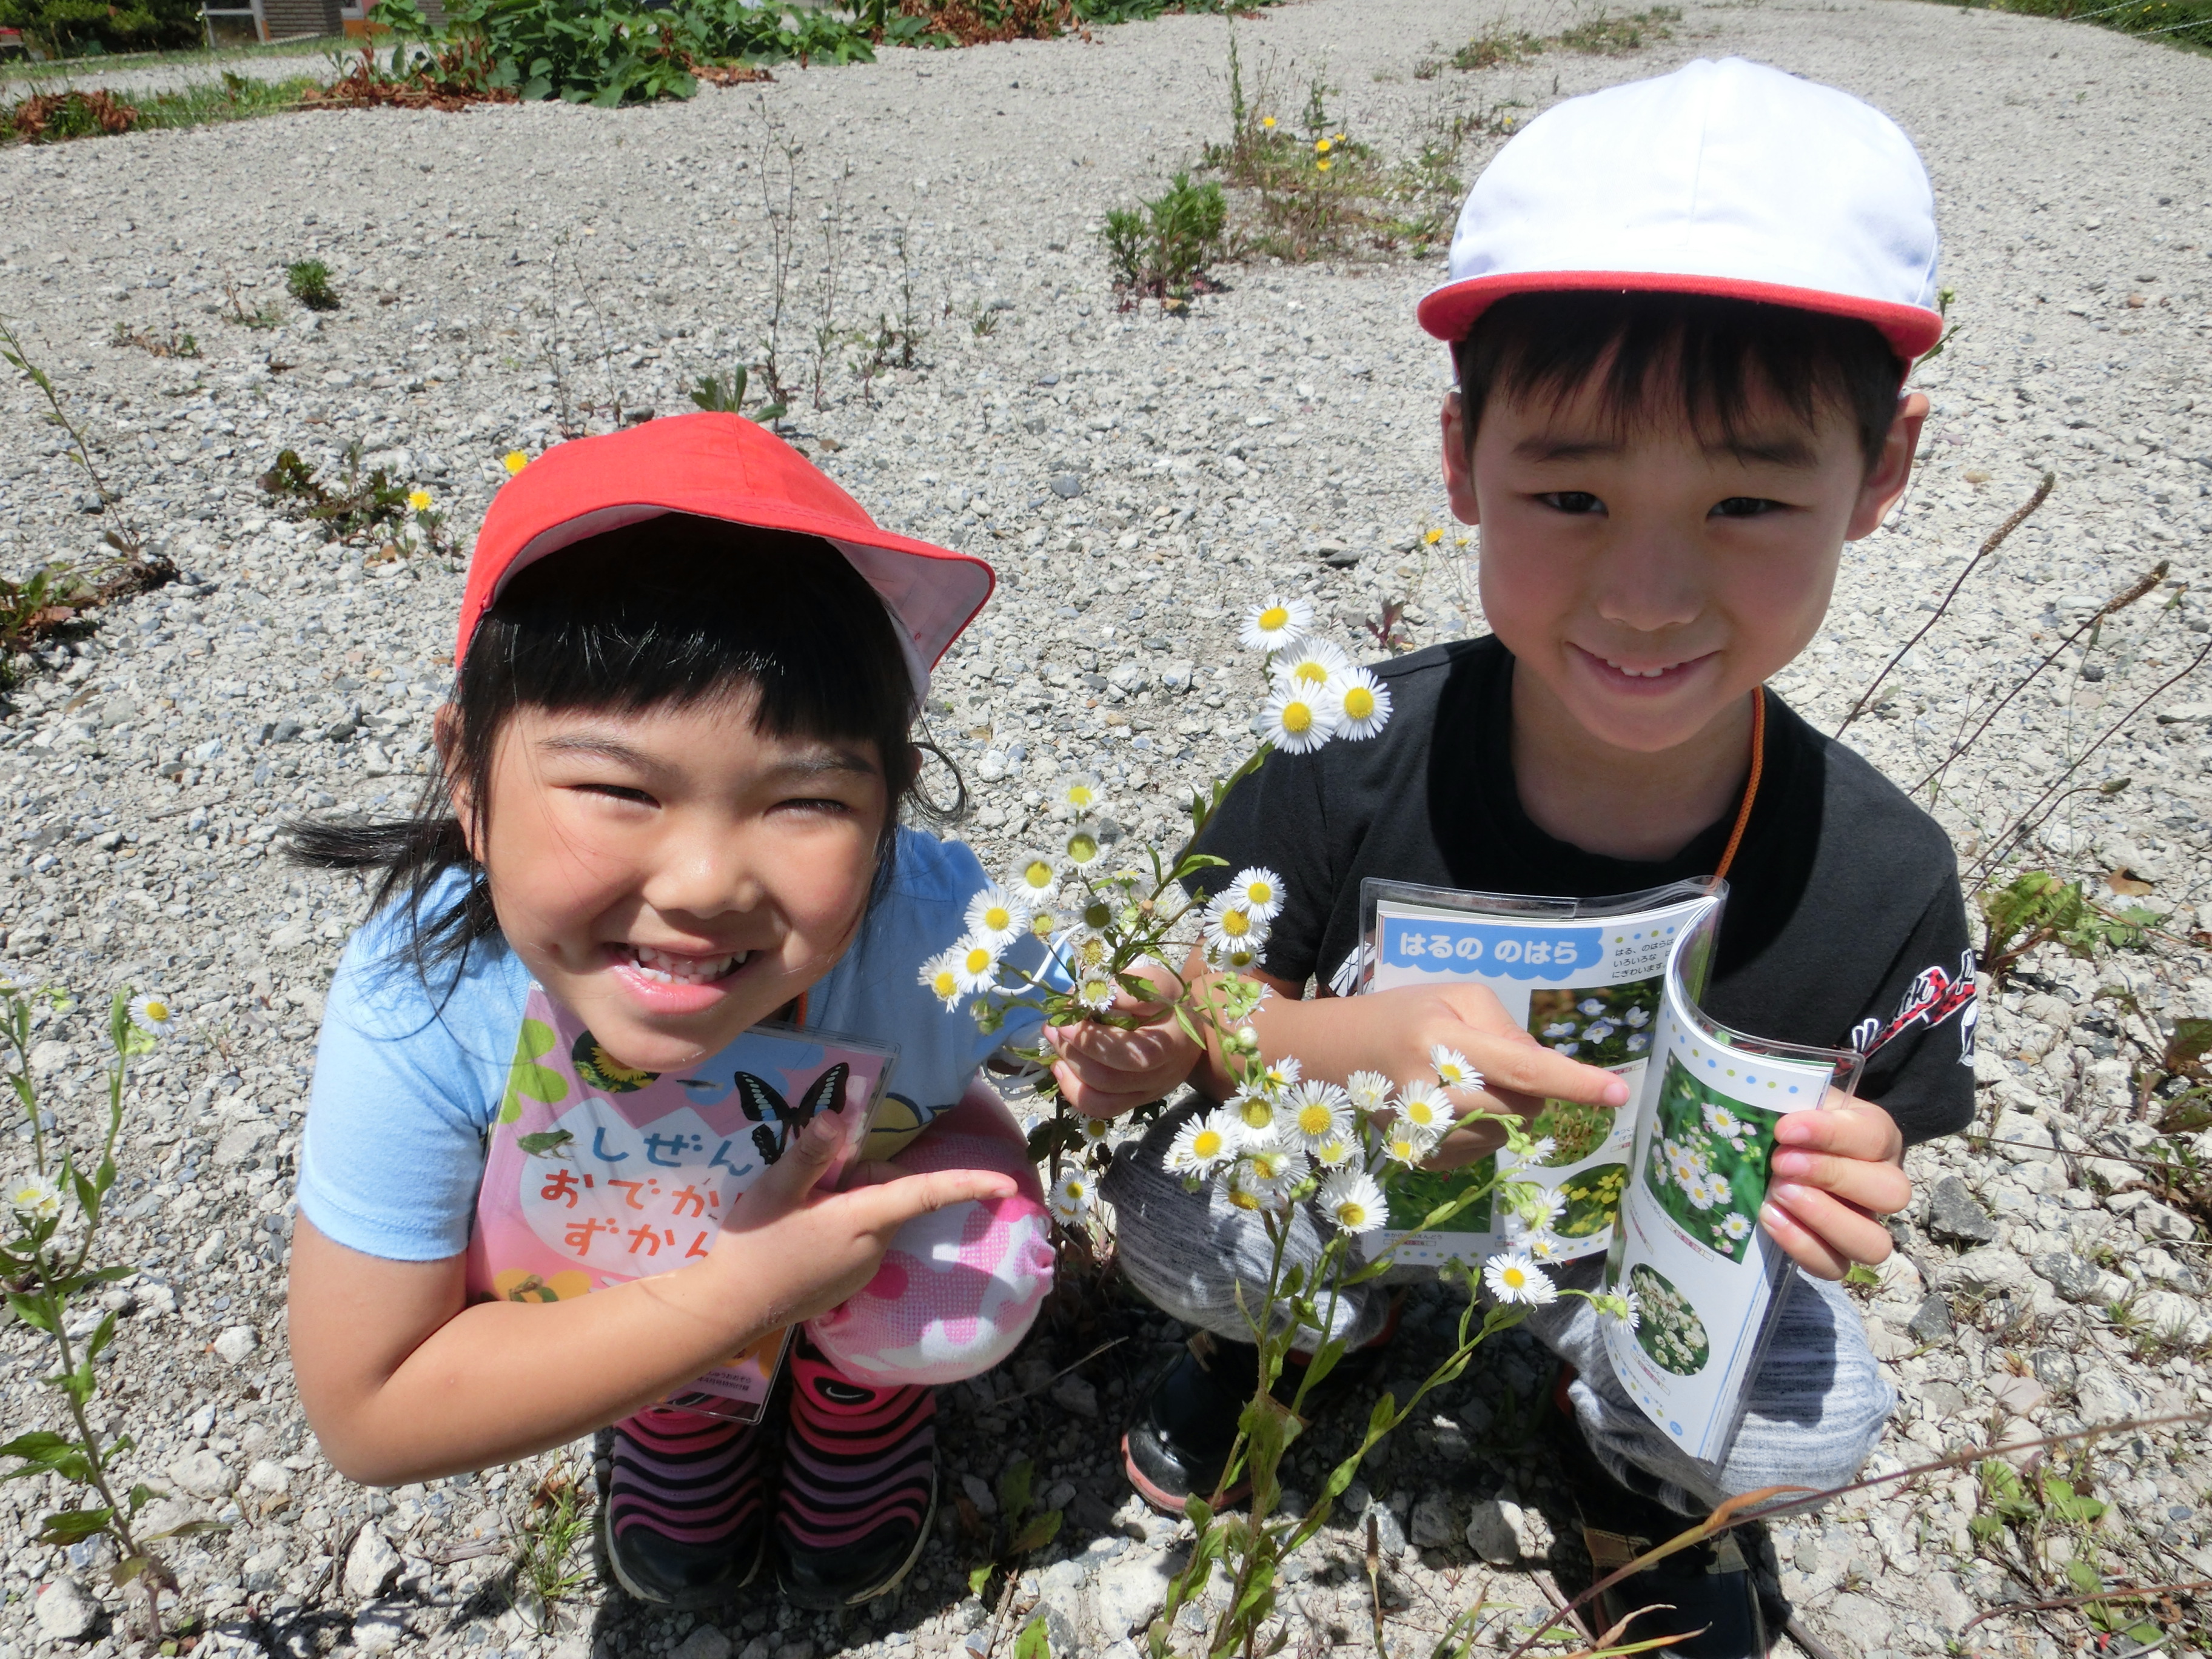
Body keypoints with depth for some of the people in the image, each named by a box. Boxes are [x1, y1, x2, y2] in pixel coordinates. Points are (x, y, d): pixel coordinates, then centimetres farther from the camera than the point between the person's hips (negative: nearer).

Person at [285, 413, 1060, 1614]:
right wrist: (738, 1293, -36)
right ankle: (687, 1401, 18)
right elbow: (363, 1412, -29)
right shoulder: (421, 999, -37)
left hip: (869, 1184, -1)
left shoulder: (940, 941, -39)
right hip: (617, 1254, 2)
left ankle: (861, 1384, 14)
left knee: (957, 1308, -24)